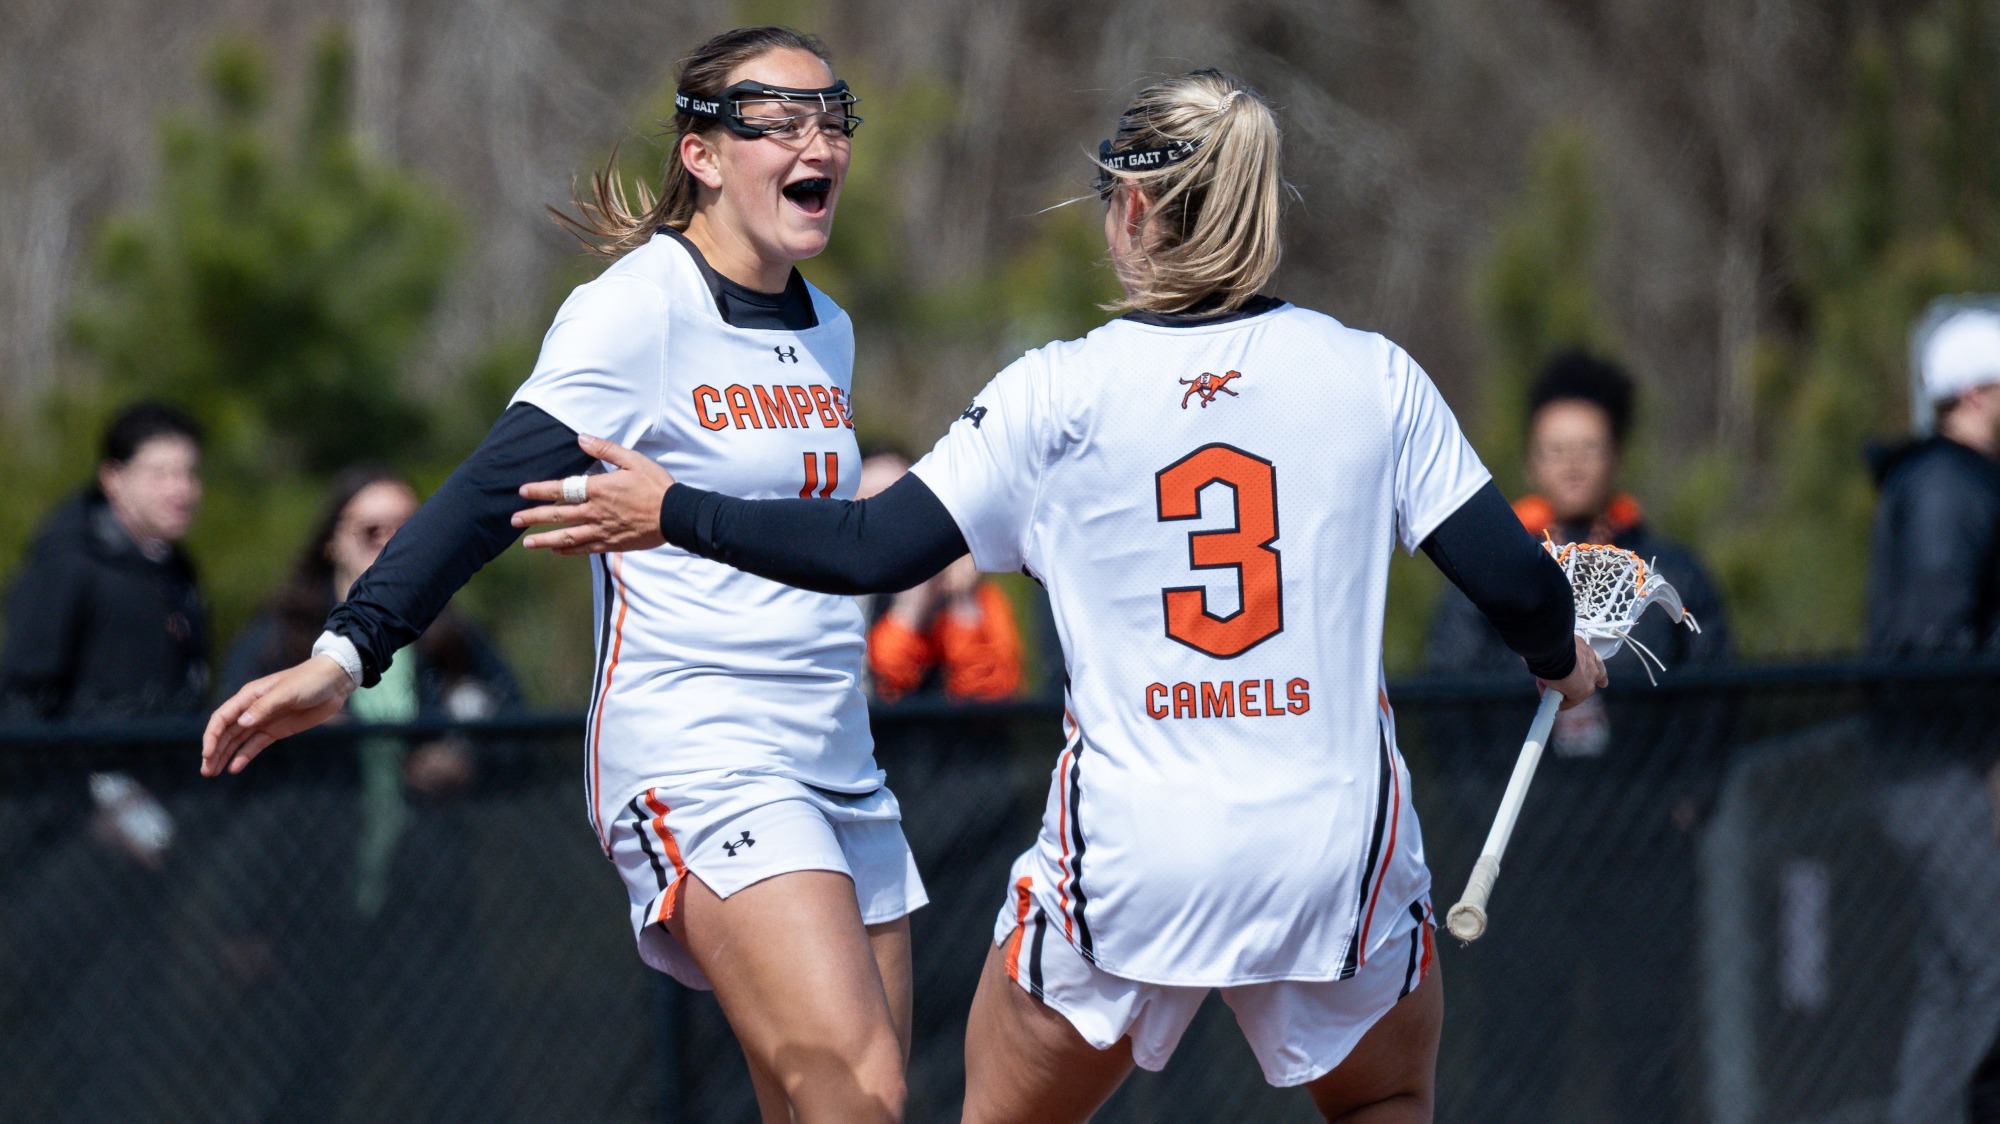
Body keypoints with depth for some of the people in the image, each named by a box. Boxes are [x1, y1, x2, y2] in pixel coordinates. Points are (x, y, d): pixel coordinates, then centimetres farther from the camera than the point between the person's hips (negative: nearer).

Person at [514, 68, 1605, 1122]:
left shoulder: (1059, 394, -4)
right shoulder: (1376, 377, -2)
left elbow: (874, 548, -3)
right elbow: (1512, 576, 0)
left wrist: (676, 512, 9)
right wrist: (1558, 655, 23)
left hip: (1127, 853, -1)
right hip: (1337, 844, 1)